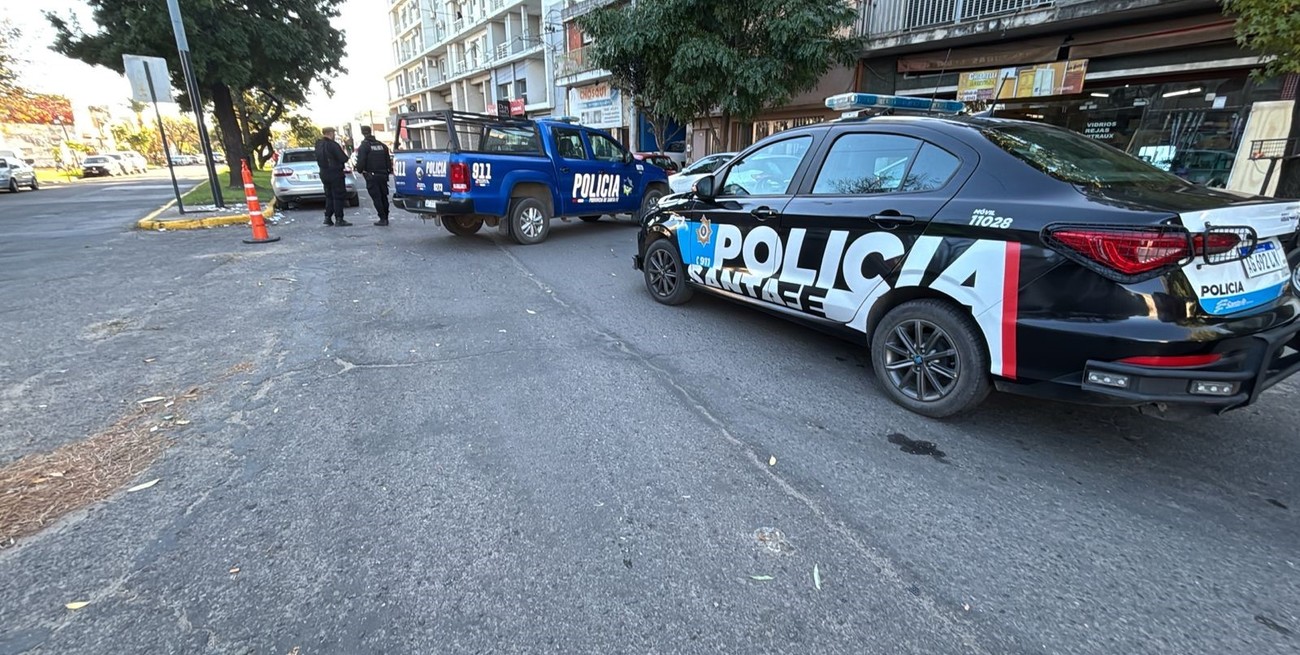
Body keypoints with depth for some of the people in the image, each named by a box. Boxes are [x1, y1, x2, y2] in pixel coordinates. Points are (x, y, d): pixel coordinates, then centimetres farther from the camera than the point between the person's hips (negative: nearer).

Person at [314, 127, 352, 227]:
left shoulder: (318, 144, 8)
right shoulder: (332, 145, -16)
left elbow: (319, 159, 15)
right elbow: (343, 159, -17)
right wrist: (345, 157, 5)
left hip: (324, 174, 8)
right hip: (335, 174, -8)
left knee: (329, 196, 17)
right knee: (339, 196, -2)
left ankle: (328, 217, 16)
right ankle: (339, 219, -3)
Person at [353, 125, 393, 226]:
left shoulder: (364, 146, -7)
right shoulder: (382, 145, 11)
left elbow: (361, 161, -13)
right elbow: (388, 160, 13)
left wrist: (360, 170, 5)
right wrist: (389, 170, 20)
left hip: (371, 176, -5)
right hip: (383, 175, 5)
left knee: (376, 197, -3)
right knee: (384, 197, 12)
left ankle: (383, 218, -7)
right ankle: (385, 218, 14)